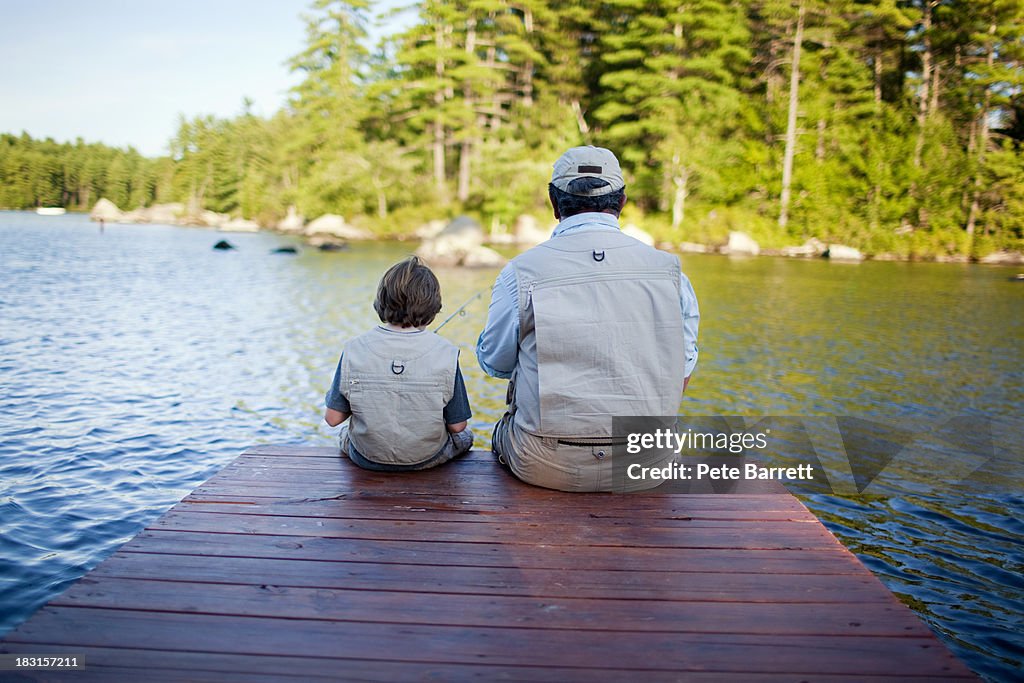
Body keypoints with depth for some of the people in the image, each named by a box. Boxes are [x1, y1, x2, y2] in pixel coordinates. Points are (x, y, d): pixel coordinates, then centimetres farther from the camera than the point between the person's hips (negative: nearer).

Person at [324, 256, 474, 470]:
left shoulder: (354, 351, -18)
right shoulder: (446, 354, -21)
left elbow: (333, 418, -10)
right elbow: (457, 425, -12)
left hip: (367, 459, 1)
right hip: (428, 459, -1)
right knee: (464, 436, 34)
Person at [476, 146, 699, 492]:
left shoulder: (522, 271, -8)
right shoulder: (668, 269, -1)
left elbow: (495, 363, 5)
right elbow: (680, 376, 8)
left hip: (548, 468, -2)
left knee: (505, 432, 29)